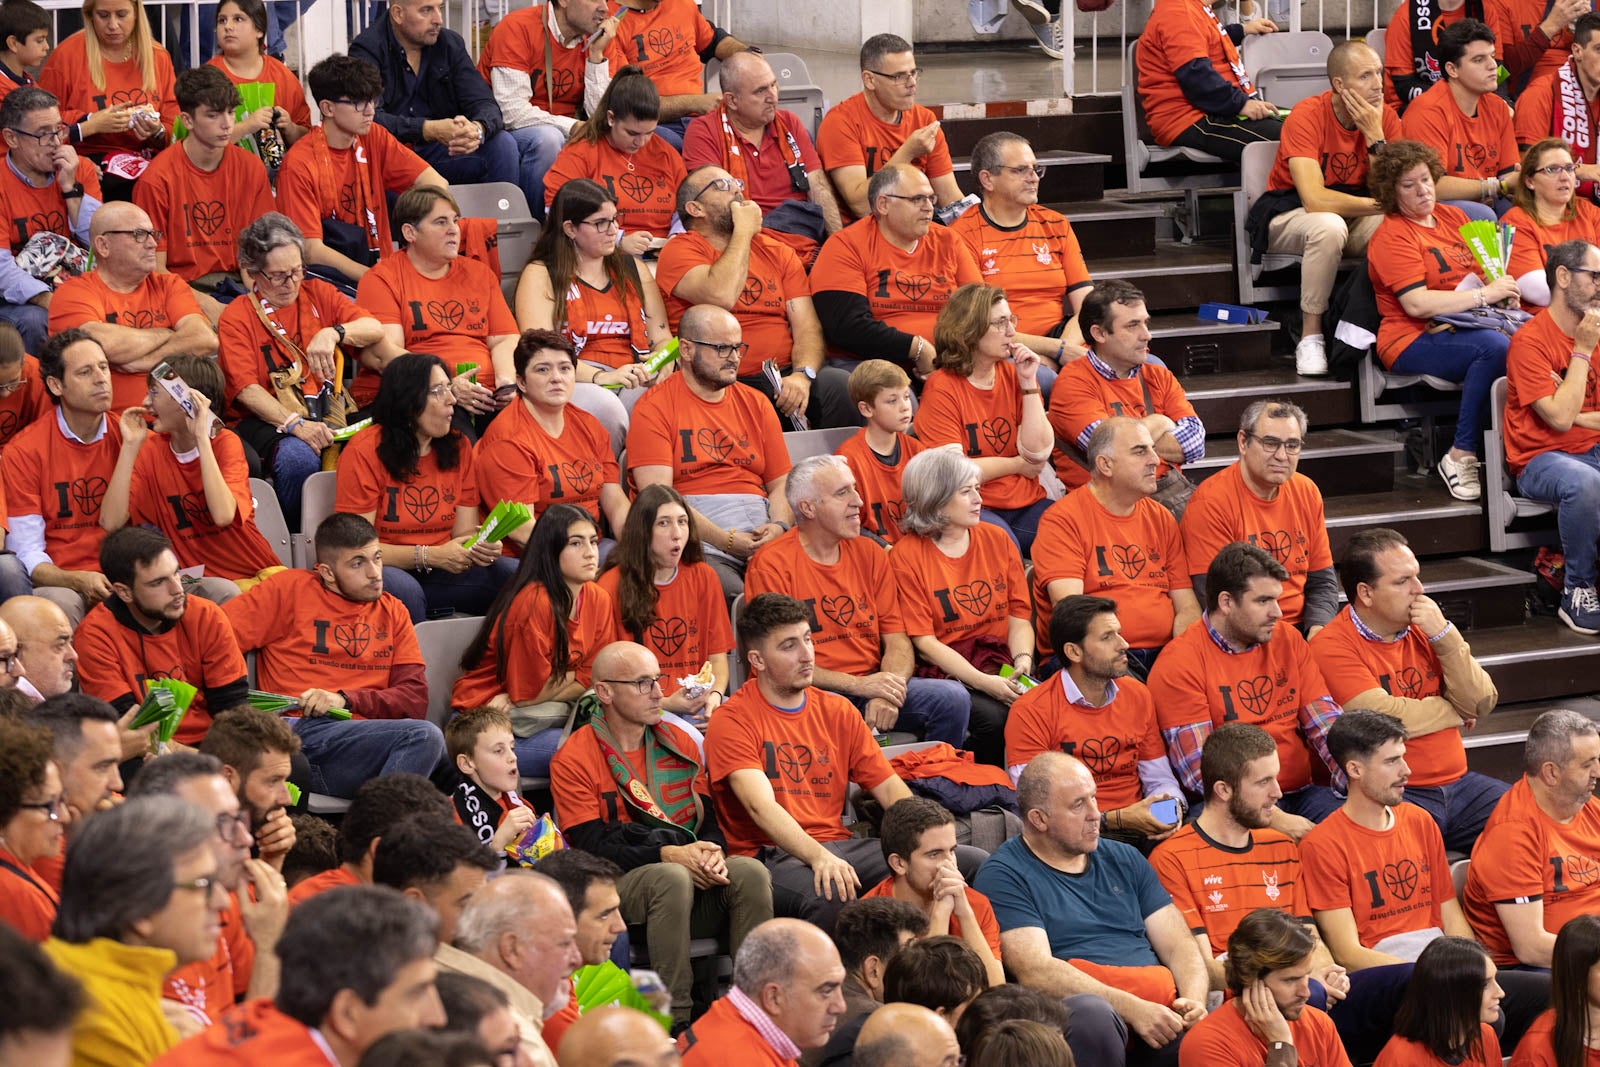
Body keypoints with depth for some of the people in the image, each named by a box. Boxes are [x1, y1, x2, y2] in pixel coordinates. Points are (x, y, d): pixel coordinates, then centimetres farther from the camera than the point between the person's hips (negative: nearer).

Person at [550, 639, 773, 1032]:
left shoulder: (679, 742, 15)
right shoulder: (573, 759, -3)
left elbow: (708, 818, 13)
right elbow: (592, 845, -10)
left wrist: (712, 853, -11)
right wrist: (669, 855, -20)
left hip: (690, 869, 5)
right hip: (620, 882, -5)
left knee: (749, 872, -25)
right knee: (673, 878, -37)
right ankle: (675, 1021, -34)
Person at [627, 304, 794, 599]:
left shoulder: (756, 404, 21)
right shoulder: (654, 409, 3)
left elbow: (781, 484, 18)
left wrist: (779, 527, -6)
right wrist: (725, 540, -16)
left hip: (762, 536, 5)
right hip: (700, 546, -5)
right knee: (732, 594, -37)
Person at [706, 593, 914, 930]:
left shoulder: (838, 712, 17)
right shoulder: (732, 721, -3)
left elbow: (890, 788, 13)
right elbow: (761, 806, -17)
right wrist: (819, 857, -34)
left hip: (837, 846, 6)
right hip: (767, 855, -6)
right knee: (828, 895, -41)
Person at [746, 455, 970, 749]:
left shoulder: (870, 555, 12)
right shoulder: (771, 565, -6)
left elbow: (897, 641, 8)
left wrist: (887, 694, -14)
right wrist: (858, 685, -16)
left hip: (871, 686, 5)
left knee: (953, 698, -17)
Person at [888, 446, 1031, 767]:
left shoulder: (995, 539, 13)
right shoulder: (907, 556, -3)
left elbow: (1019, 615, 11)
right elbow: (924, 642, -8)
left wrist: (1022, 659, -11)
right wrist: (982, 681, -19)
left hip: (1002, 667, 4)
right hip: (944, 675, -4)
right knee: (992, 718, -32)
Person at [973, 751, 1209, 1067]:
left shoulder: (1124, 860, 23)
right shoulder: (1005, 876, 3)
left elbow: (1178, 945, 17)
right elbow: (1034, 970, -10)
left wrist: (1194, 1000, -7)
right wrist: (1131, 1008, -19)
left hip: (1162, 1010, 3)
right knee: (1090, 1012, -40)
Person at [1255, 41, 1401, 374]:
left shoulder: (1385, 118, -7)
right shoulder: (1306, 116, -21)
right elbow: (1315, 200, -30)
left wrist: (1375, 136, -23)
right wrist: (1383, 204, -26)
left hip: (1355, 213, 4)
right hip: (1290, 215, -4)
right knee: (1329, 226, -39)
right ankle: (1310, 336, -26)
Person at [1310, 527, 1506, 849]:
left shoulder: (1424, 629, 12)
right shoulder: (1333, 647, -9)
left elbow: (1482, 703, 5)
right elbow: (1386, 718, -18)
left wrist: (1444, 636, -7)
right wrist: (1453, 711, 0)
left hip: (1455, 783, 7)